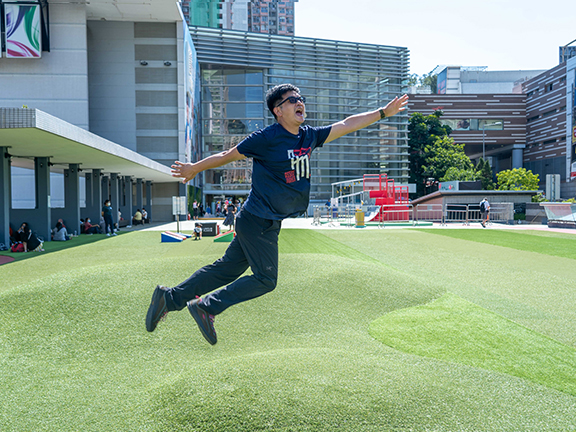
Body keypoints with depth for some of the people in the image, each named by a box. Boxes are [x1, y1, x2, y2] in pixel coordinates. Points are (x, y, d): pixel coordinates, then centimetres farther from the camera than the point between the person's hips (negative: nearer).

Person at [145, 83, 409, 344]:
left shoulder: (310, 136, 8)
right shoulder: (266, 138, -13)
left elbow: (346, 125, 15)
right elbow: (227, 156, -3)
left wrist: (383, 112, 14)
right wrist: (194, 169, 8)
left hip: (270, 223, 8)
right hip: (257, 221, -8)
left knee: (228, 269, 12)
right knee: (265, 279, -3)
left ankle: (170, 297, 21)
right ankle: (206, 307, 6)